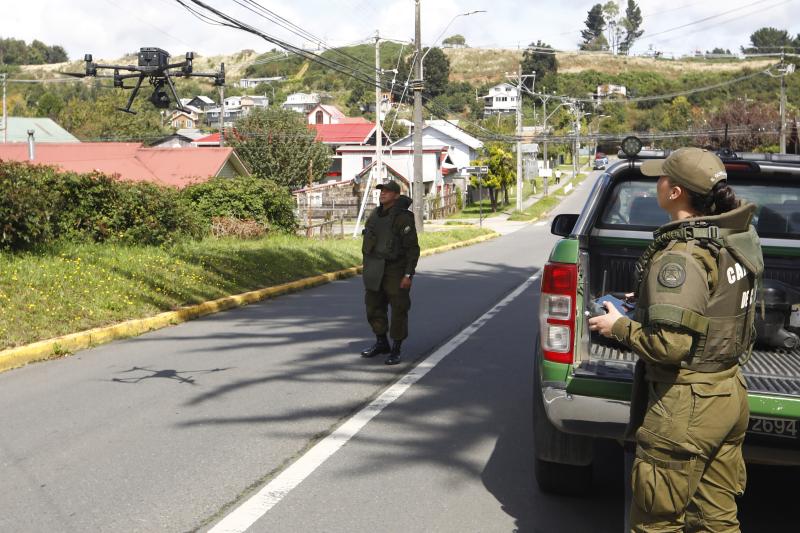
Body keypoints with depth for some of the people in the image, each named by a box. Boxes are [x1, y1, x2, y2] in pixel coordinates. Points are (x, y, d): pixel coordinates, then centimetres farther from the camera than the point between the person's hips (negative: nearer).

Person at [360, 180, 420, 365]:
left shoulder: (403, 218, -13)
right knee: (374, 308, 12)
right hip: (375, 272, 7)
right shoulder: (374, 215, 7)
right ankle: (381, 343, 29)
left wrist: (409, 275, -18)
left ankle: (396, 350, 10)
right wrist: (366, 267, 16)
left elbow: (413, 248, -14)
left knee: (399, 310, -1)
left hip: (396, 272, -6)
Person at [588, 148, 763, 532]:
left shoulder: (681, 255, -23)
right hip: (730, 394, 9)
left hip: (687, 405, -9)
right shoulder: (736, 241, 4)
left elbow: (669, 344, -27)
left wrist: (618, 326, -10)